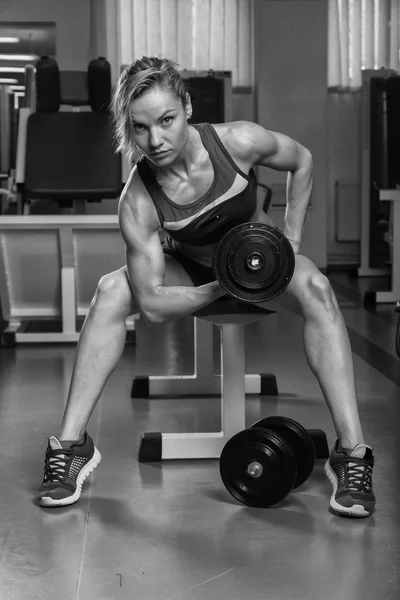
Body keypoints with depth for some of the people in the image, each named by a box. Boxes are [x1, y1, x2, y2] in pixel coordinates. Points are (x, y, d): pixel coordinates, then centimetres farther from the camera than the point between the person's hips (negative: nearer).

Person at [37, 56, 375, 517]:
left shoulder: (239, 142, -29)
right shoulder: (137, 202, -30)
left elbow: (301, 162, -6)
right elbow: (152, 306, -28)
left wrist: (291, 241, -8)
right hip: (191, 272, 0)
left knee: (315, 288, -33)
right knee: (111, 291, -28)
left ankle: (352, 454, -32)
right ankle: (70, 446, -20)